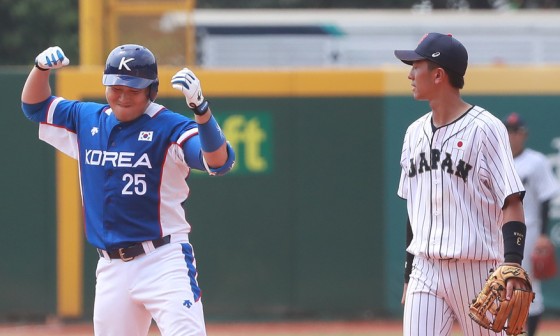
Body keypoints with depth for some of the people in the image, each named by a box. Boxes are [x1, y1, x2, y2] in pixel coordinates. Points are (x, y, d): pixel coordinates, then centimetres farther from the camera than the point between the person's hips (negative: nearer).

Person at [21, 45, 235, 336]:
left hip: (163, 261, -6)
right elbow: (35, 106, 25)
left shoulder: (169, 128, -8)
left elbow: (219, 162, -23)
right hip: (111, 267, 6)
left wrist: (200, 107, -38)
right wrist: (41, 68, 4)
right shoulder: (87, 121, 11)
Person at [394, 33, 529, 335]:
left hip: (475, 271, -6)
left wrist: (512, 267, -24)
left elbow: (511, 203, -13)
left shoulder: (485, 128, -9)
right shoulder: (415, 133, 13)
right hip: (425, 271, 6)